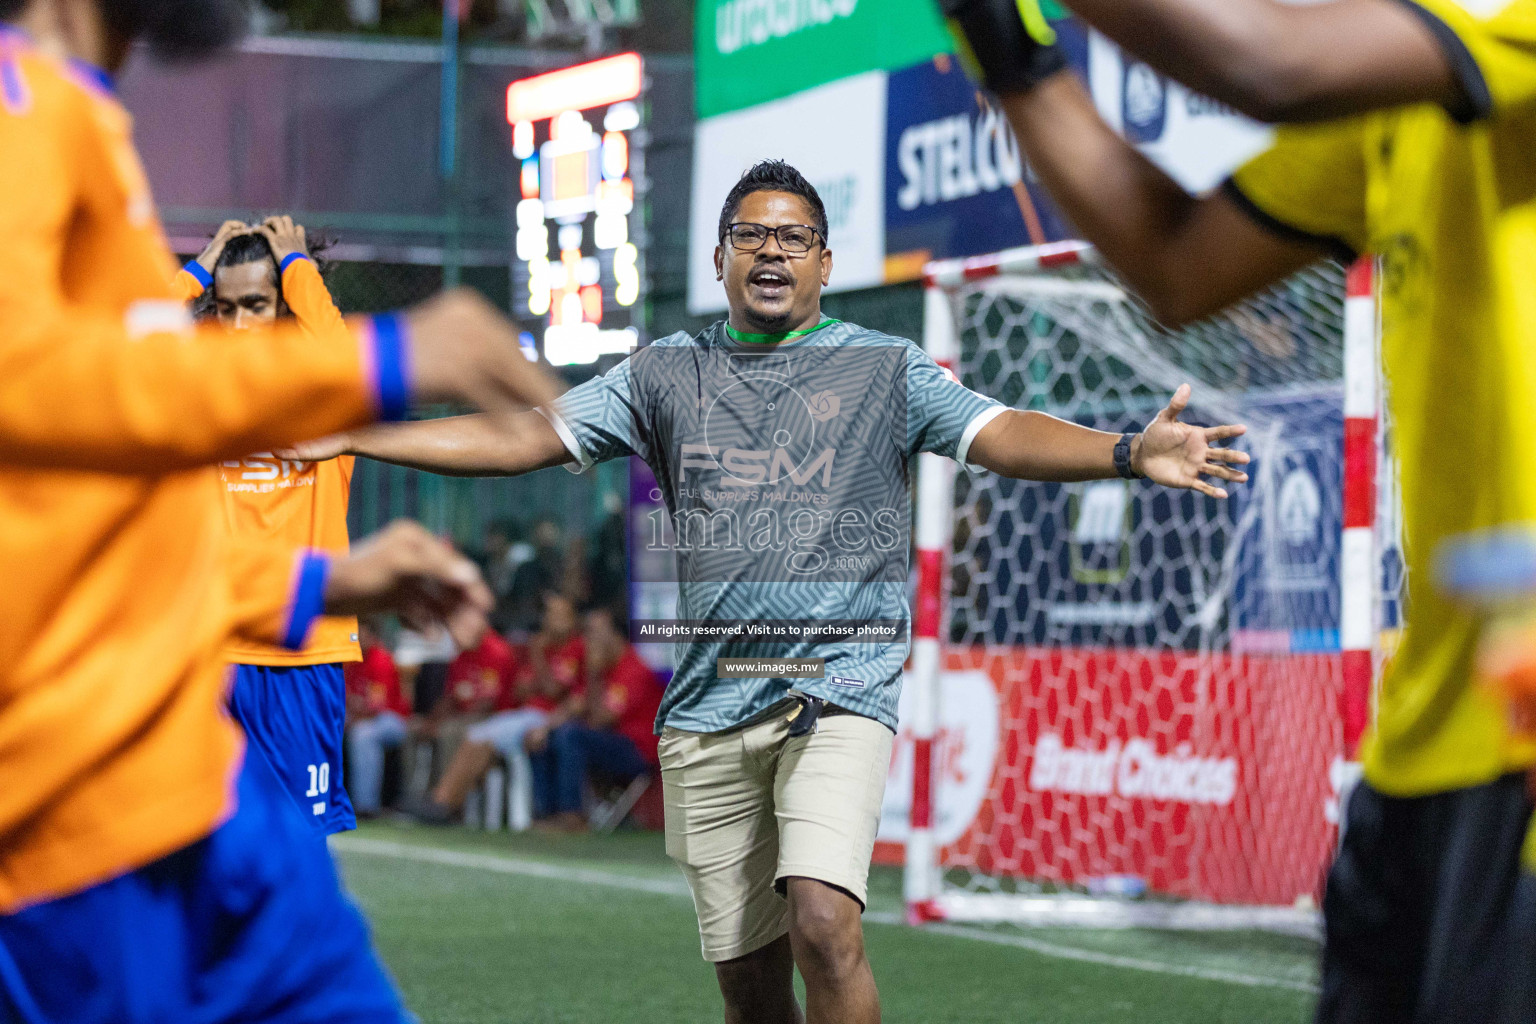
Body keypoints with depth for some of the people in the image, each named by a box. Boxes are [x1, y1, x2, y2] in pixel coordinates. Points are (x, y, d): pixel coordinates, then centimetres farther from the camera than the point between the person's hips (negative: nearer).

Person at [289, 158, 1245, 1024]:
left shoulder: (886, 370, 4)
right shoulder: (667, 373, 12)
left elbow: (1003, 434, -9)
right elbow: (523, 436, 13)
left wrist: (1127, 452, -28)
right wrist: (352, 438, 7)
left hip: (837, 691, -3)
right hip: (708, 704, 3)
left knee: (824, 926, -23)